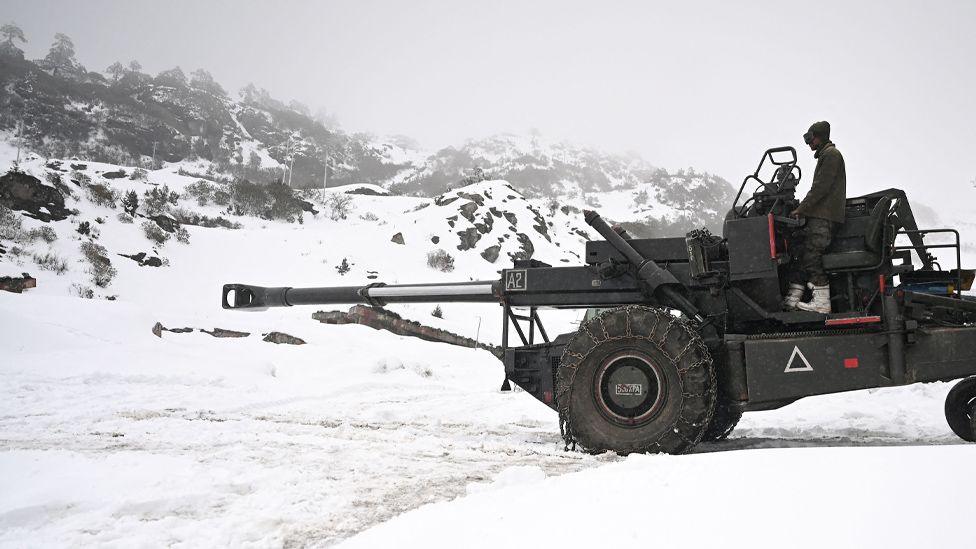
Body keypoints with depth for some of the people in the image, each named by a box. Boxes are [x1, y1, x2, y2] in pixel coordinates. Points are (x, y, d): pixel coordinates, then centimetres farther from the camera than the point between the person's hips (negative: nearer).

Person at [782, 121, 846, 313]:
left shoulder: (831, 154, -6)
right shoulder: (825, 155, 26)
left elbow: (821, 187, -16)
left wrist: (801, 208, -16)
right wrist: (803, 209, 19)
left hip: (824, 217, -10)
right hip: (819, 215, 10)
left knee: (812, 256, -14)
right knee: (800, 251, 6)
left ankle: (822, 302, -13)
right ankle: (793, 299, 6)